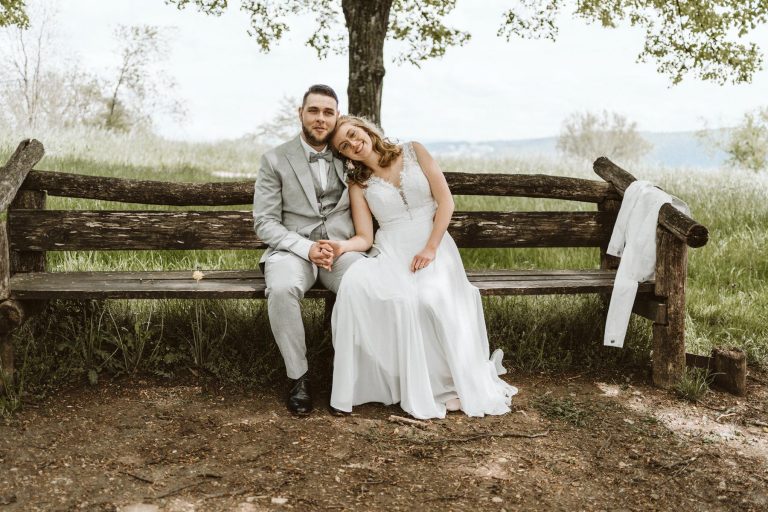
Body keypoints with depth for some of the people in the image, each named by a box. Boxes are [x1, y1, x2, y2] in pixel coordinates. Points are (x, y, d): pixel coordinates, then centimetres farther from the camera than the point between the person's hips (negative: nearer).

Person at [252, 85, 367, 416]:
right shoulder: (275, 160, 3)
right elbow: (264, 223, -1)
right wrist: (307, 248, -17)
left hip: (341, 249, 2)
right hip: (292, 249, -1)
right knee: (281, 289, -36)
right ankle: (298, 376, -16)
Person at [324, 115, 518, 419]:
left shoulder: (413, 152, 6)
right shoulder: (358, 183, 11)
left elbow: (445, 201, 0)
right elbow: (365, 238, 2)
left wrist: (430, 248, -12)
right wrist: (342, 246, -20)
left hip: (434, 247, -1)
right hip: (391, 254, 2)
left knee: (432, 298, -35)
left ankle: (460, 384, -16)